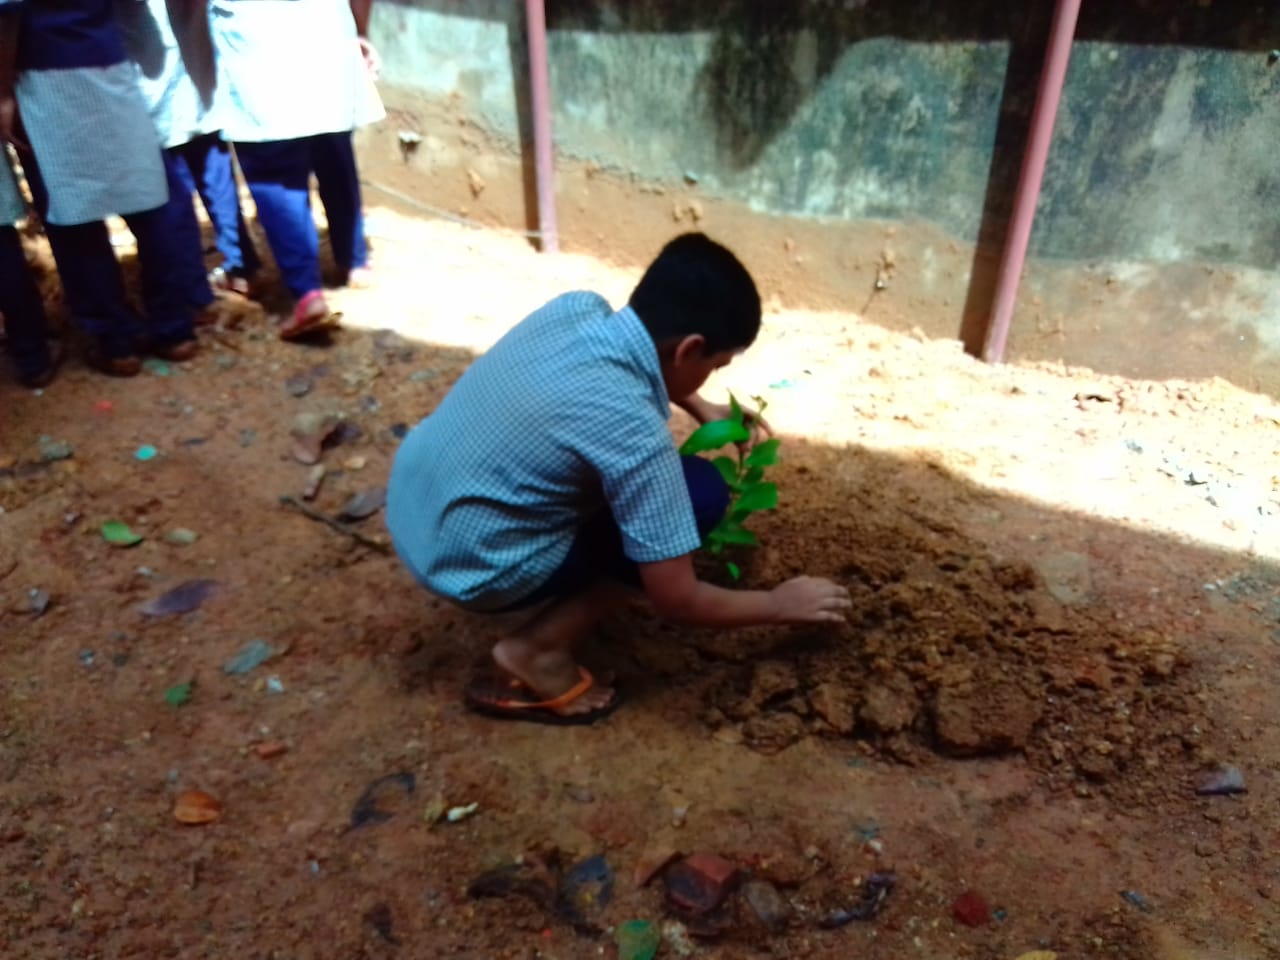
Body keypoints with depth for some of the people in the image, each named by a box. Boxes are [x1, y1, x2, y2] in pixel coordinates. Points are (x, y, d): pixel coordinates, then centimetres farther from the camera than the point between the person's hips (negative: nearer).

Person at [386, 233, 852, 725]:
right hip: (468, 565, -8)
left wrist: (700, 407, 16)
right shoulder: (635, 432, -28)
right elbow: (676, 599, -17)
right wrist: (781, 604, -1)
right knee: (701, 493, -9)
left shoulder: (577, 307, -6)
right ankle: (540, 650, -4)